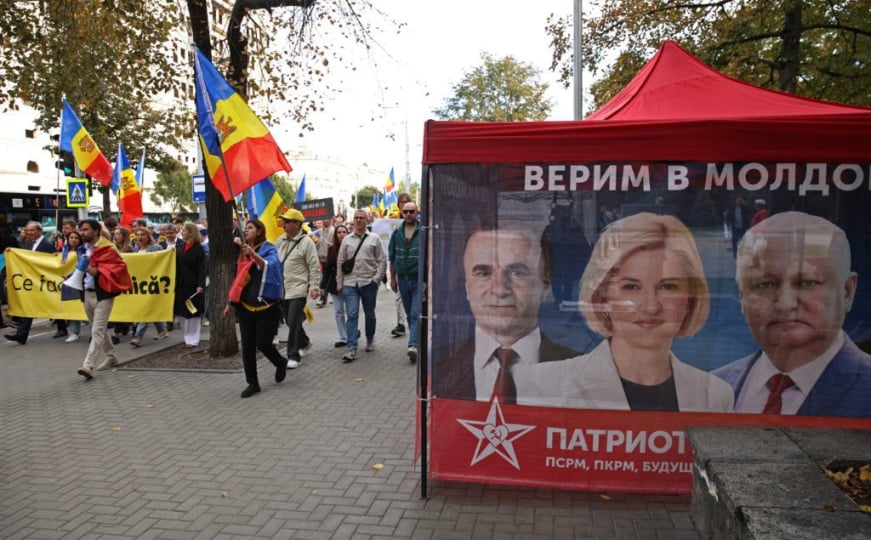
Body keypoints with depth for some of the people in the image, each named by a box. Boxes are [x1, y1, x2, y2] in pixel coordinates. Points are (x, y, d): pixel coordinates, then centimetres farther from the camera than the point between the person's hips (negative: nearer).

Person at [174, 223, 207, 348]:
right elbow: (176, 266, 13)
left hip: (193, 284, -6)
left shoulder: (199, 248, -7)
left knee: (192, 312, 0)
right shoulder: (180, 248, 12)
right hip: (180, 284, 6)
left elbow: (202, 268, -12)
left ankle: (192, 339, 8)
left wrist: (200, 285, -20)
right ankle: (187, 336, 20)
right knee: (181, 312, 8)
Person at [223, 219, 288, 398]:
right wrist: (230, 303, 14)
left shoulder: (269, 249, -5)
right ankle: (252, 383, 14)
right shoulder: (242, 252, 10)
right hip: (245, 306, 5)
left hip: (266, 306, -5)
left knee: (263, 343, -6)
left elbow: (269, 266, -26)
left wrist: (253, 254, -42)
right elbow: (236, 277, 15)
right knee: (247, 347, 2)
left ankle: (280, 363, 25)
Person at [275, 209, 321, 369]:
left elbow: (314, 267, -10)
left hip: (298, 289, -7)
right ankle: (305, 343, 39)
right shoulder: (280, 240, 9)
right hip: (282, 289, 7)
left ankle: (293, 356, 1)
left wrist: (314, 286, -14)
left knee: (293, 323, -7)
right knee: (290, 322, 16)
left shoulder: (306, 242, -10)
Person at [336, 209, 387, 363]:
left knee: (370, 314, 14)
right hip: (350, 283, 1)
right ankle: (351, 349, -9)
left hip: (369, 282, 0)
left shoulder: (374, 238, 3)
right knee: (352, 315, -7)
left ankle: (370, 340, 34)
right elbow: (340, 262, 11)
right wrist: (339, 283, 7)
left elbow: (382, 261, 2)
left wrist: (377, 278, -8)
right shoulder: (347, 240, 8)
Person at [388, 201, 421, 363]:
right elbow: (392, 257, 15)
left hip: (420, 279, -5)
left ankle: (413, 346, -20)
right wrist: (393, 279, 13)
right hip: (403, 279, 5)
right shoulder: (397, 233, 8)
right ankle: (417, 341, 28)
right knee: (410, 315, 14)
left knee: (416, 314, -14)